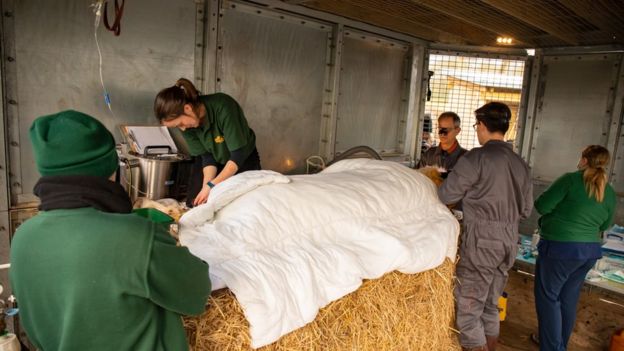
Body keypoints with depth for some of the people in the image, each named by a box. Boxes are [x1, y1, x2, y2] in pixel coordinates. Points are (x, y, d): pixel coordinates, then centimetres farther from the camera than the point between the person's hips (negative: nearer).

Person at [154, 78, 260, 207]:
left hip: (244, 159, -3)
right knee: (195, 203, -7)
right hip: (215, 160, 4)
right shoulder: (186, 124, -19)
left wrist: (212, 185, -36)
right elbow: (207, 156, -16)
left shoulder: (223, 108, -36)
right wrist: (206, 185, -32)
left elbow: (239, 154, -33)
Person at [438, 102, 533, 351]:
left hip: (481, 241, -8)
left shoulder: (477, 157, -13)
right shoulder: (520, 163, 9)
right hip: (509, 242, 8)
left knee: (467, 311, 1)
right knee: (490, 307, 20)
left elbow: (446, 195, -8)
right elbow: (526, 209, 15)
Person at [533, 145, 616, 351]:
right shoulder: (610, 193, 6)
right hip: (590, 251, 7)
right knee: (568, 299, 19)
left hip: (561, 248, -7)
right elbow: (604, 226, 18)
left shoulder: (572, 179, -13)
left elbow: (541, 205, -15)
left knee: (548, 297, 6)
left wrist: (560, 209, 6)